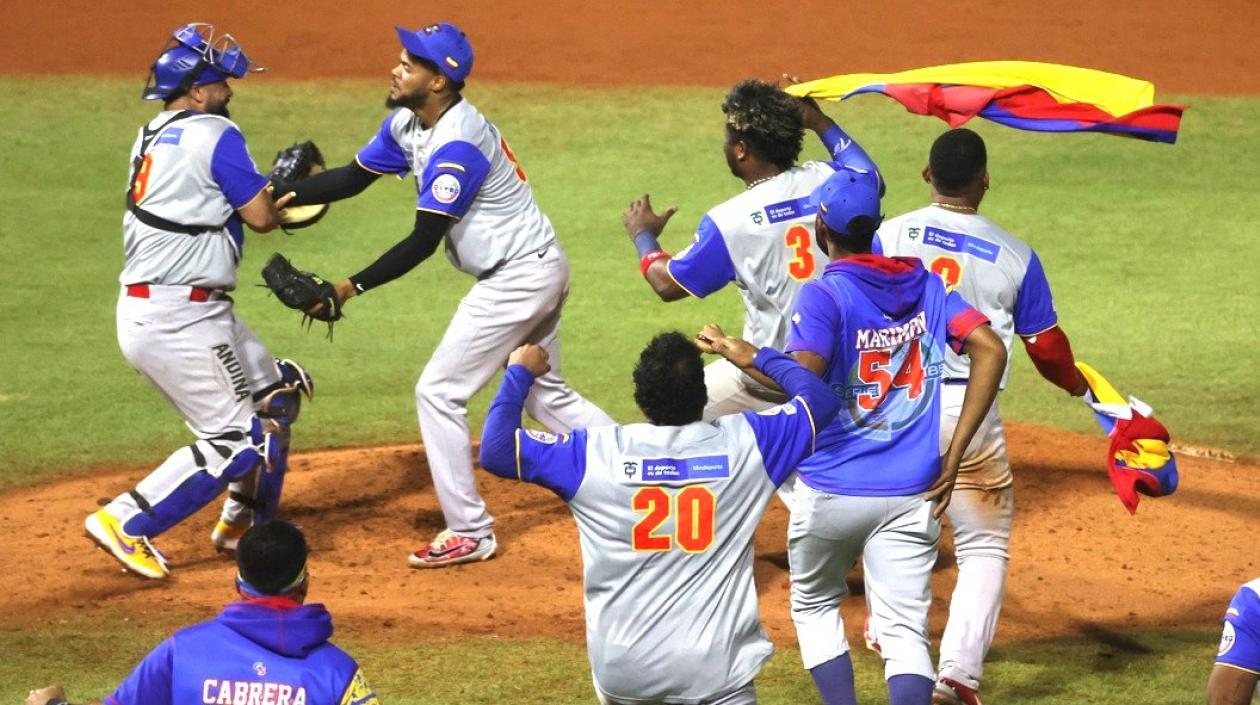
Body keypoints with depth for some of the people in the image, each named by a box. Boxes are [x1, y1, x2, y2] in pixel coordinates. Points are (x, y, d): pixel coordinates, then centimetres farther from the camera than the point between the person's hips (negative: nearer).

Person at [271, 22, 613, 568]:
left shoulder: (456, 146, -26)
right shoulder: (408, 125, 3)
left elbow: (424, 240, -26)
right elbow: (352, 178, 7)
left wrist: (352, 287, -27)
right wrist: (275, 192, -6)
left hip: (518, 278, -10)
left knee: (439, 391, -6)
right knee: (547, 396, 20)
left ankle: (469, 532, 1)